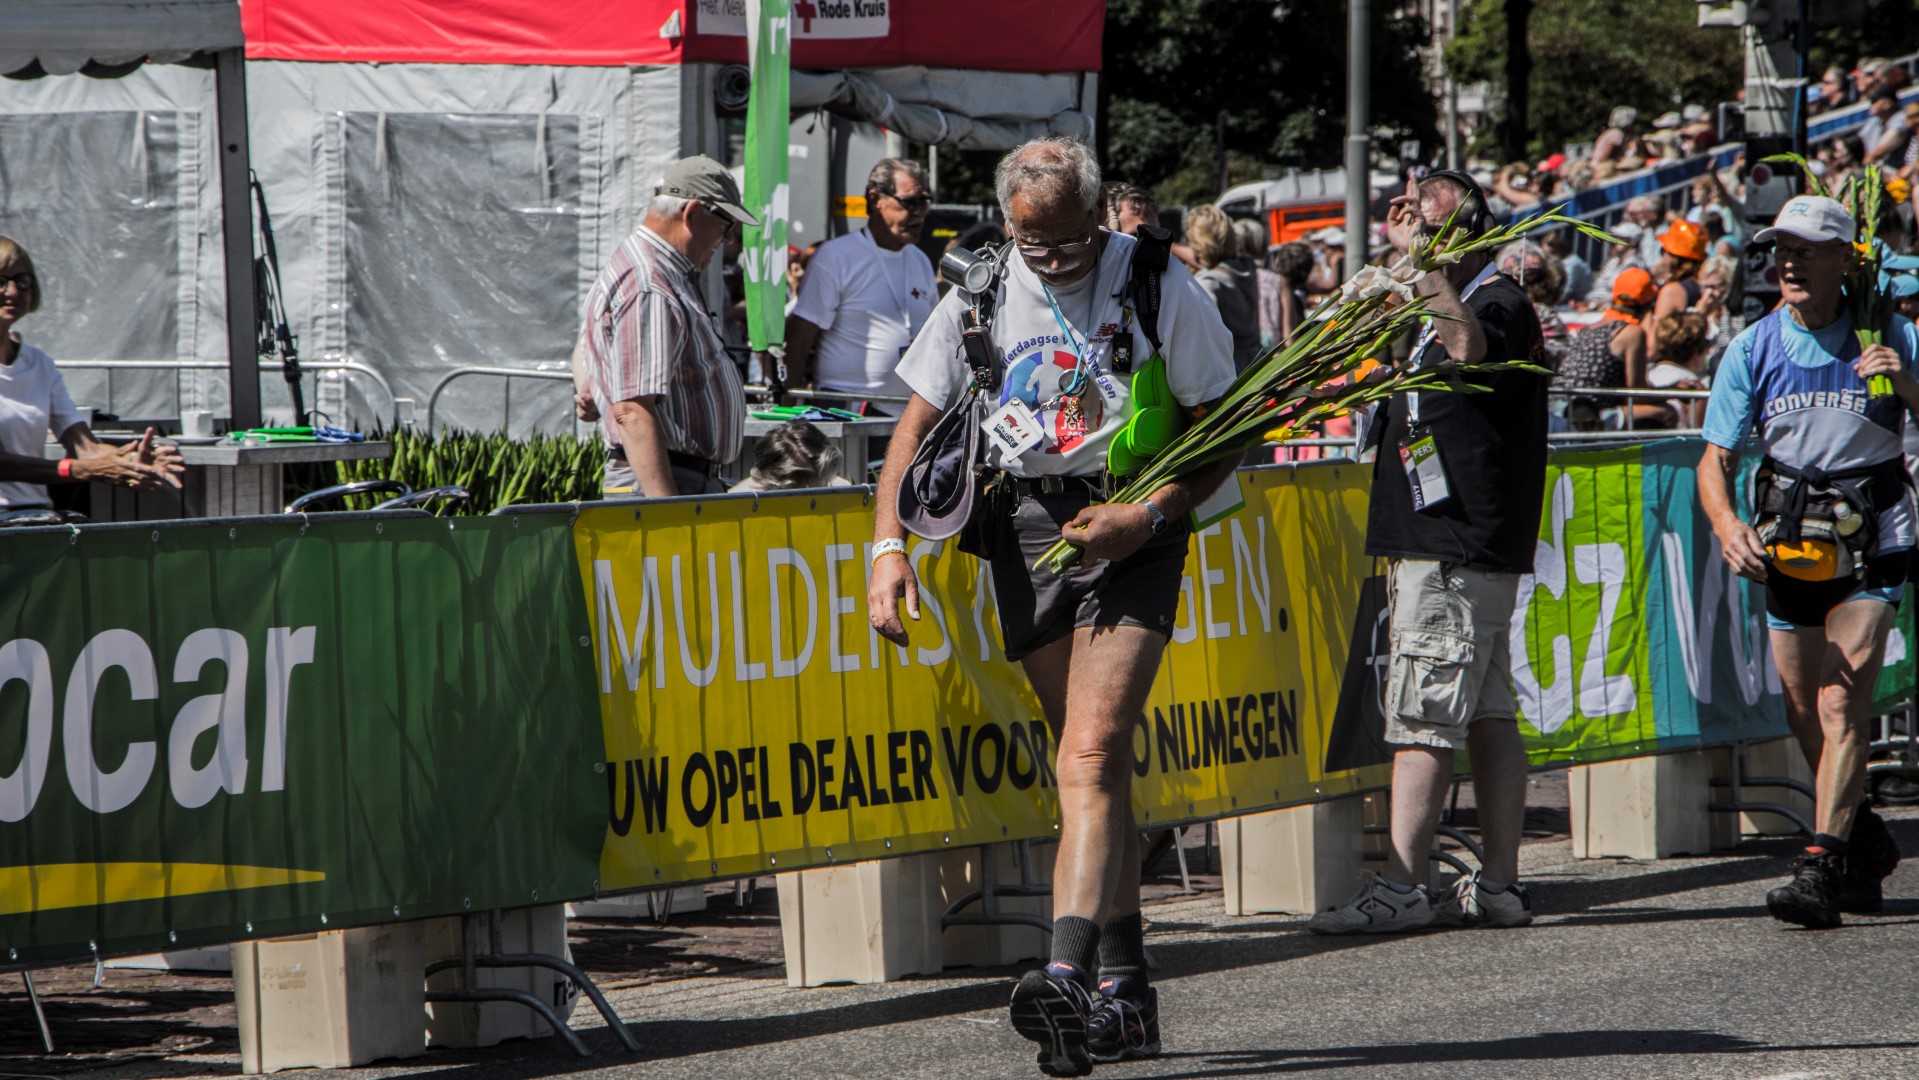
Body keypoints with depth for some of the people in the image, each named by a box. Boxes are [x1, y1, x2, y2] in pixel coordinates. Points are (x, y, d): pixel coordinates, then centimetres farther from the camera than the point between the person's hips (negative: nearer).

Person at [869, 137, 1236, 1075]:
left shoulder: (1162, 289, -5)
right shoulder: (980, 297, 5)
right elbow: (916, 428, 9)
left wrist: (1147, 515, -15)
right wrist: (889, 548, -5)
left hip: (1129, 529, -4)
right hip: (1026, 529, 4)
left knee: (1092, 754, -19)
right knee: (1093, 766, 9)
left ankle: (1069, 977, -31)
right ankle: (1125, 991, 15)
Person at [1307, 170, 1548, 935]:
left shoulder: (1500, 301, -10)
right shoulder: (1446, 303, 22)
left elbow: (1468, 347, -33)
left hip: (1459, 551, -10)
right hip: (1439, 546, 10)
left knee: (1424, 718, -13)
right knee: (1488, 716, 8)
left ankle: (1399, 886, -16)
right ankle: (1499, 885, 9)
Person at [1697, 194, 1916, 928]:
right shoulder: (1753, 351, -1)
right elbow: (1716, 458, -2)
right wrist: (1726, 523, -22)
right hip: (1790, 541, 3)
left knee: (1841, 706, -15)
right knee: (1804, 718, 10)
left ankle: (1821, 869, -19)